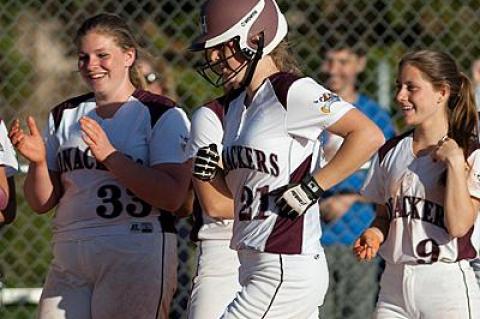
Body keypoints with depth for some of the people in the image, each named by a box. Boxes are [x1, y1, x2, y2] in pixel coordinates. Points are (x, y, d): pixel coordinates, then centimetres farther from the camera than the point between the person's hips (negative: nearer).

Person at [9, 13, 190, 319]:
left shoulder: (162, 115, -1)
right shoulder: (65, 116, 15)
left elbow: (173, 197, -13)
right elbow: (42, 202, 15)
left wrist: (109, 156, -19)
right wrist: (38, 162, -5)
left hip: (137, 256, -5)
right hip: (68, 264, 5)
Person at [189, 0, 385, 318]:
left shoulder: (292, 92, -12)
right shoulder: (236, 104, 14)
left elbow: (369, 135, -20)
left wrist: (312, 187, -19)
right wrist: (212, 173, 3)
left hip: (287, 271, -9)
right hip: (255, 266, 9)